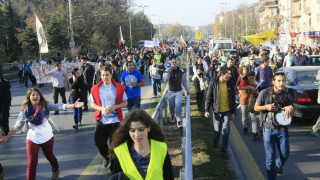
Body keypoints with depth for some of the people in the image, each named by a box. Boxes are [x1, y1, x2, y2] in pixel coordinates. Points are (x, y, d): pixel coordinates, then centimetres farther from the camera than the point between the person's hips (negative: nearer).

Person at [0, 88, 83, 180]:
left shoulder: (45, 106, -13)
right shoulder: (25, 110, -10)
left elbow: (59, 106, -28)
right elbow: (17, 126, 0)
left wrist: (73, 105, -43)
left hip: (47, 137, 1)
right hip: (32, 139, -1)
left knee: (50, 156, 24)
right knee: (32, 163, -4)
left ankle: (55, 171, 53)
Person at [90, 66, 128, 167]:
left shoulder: (119, 88, -3)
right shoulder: (95, 88, 0)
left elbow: (125, 102, 3)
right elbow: (92, 104, 6)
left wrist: (115, 106, -15)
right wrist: (101, 108, -13)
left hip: (115, 120, -2)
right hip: (101, 120, 2)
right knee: (99, 142, 6)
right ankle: (106, 157, 37)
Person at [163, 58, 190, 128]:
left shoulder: (181, 71, -3)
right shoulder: (168, 71, -5)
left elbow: (184, 81, 7)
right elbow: (165, 80, -19)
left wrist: (187, 90, 12)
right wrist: (168, 72, -30)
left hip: (179, 92, -1)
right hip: (171, 92, 1)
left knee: (178, 106, -13)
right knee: (171, 106, 13)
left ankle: (179, 121, -9)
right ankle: (172, 116, 42)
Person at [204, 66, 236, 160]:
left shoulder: (230, 84, -1)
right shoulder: (214, 83, -9)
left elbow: (233, 99, 7)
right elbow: (208, 97, -4)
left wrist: (233, 112, 8)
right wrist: (207, 110, -8)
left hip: (227, 111, 2)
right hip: (217, 111, -2)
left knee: (226, 132, 0)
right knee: (217, 130, 9)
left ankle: (224, 151, 12)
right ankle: (215, 141, 42)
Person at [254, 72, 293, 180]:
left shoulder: (287, 95, 2)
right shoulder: (265, 93, -8)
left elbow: (291, 114, 7)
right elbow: (256, 107, 0)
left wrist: (290, 108, -16)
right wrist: (266, 107, -19)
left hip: (282, 129, 3)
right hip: (268, 129, -3)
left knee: (285, 154, 10)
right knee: (270, 156, 2)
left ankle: (277, 167, 43)